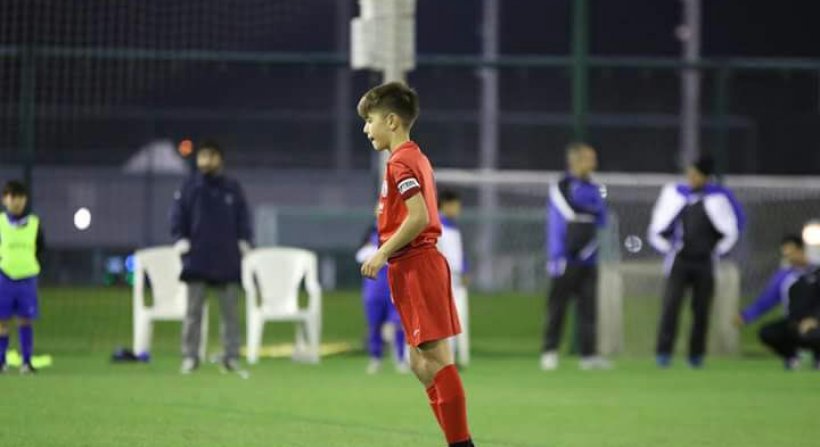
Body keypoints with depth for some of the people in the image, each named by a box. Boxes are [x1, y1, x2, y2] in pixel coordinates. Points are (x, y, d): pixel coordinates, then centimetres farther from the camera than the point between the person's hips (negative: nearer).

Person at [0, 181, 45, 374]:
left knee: (26, 321, 0)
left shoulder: (34, 223, 6)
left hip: (27, 278, 1)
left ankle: (27, 362, 4)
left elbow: (41, 248, 15)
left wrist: (34, 265, 4)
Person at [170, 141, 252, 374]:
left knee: (230, 310, 3)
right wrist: (181, 241, -6)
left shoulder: (232, 188, 7)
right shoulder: (189, 188, 3)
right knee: (194, 311, -1)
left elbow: (243, 218, 11)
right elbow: (178, 217, 4)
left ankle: (231, 357, 6)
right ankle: (190, 357, 1)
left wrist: (243, 243, 2)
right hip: (197, 260, -1)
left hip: (228, 260, 1)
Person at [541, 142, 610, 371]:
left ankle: (589, 354, 4)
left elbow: (601, 220, 11)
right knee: (557, 306, -4)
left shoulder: (593, 189, 14)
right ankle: (549, 351, 2)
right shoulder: (561, 188, -8)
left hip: (588, 259, 6)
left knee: (589, 307, 3)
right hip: (567, 260, -6)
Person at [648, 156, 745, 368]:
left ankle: (696, 356, 12)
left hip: (705, 262, 0)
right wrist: (669, 249, 3)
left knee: (701, 309, 1)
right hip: (679, 262, 0)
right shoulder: (673, 193, 4)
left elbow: (731, 230, 6)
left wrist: (717, 250, 4)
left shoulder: (718, 197, -1)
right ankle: (663, 354, -14)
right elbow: (659, 228, 10)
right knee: (670, 305, -13)